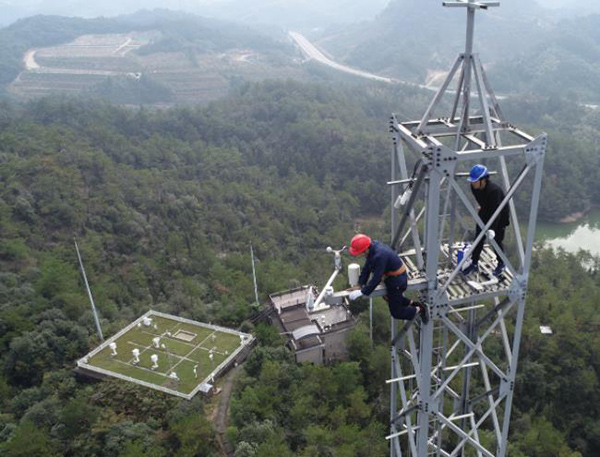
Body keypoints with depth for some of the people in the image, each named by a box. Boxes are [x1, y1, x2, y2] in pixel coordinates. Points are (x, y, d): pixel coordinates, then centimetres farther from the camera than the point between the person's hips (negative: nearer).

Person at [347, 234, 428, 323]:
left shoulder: (379, 256, -35)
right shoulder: (373, 246, -8)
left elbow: (376, 278, -32)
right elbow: (367, 268, -1)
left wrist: (362, 292, -27)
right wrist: (361, 284, -6)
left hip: (397, 281, -9)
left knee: (396, 312, 6)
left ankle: (420, 309, 20)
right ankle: (412, 303, 34)